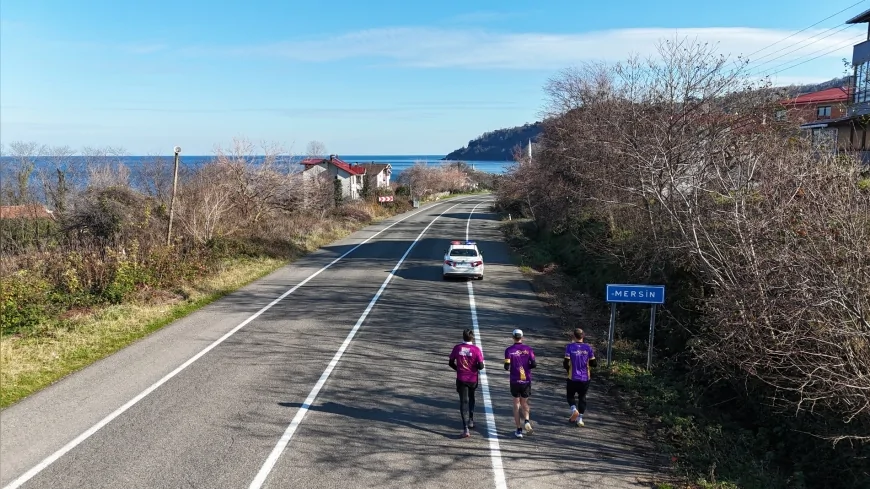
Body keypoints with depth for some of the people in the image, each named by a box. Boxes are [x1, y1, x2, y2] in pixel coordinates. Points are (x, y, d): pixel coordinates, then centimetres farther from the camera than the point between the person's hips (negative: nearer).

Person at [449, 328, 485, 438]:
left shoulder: (457, 348, -7)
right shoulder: (476, 349, -13)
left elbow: (451, 363, 2)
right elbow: (481, 366, -13)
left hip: (461, 379, 0)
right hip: (473, 379, 0)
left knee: (464, 402, 0)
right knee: (471, 399, 26)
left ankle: (466, 428, -10)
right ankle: (471, 420, 38)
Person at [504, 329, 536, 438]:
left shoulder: (509, 350, -6)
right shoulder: (528, 349, -2)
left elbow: (507, 367, -11)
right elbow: (533, 364, -7)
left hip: (515, 381, -1)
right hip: (527, 380, 1)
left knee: (516, 404, 9)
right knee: (524, 403, 17)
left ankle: (519, 430, 8)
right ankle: (526, 420, -10)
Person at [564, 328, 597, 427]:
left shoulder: (570, 347, -9)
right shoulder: (588, 347, -3)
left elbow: (566, 363, -12)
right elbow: (593, 363, 0)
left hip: (573, 378, -2)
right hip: (585, 378, 2)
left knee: (570, 396, 17)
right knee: (582, 397, 15)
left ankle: (574, 410, -8)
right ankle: (580, 419, 13)